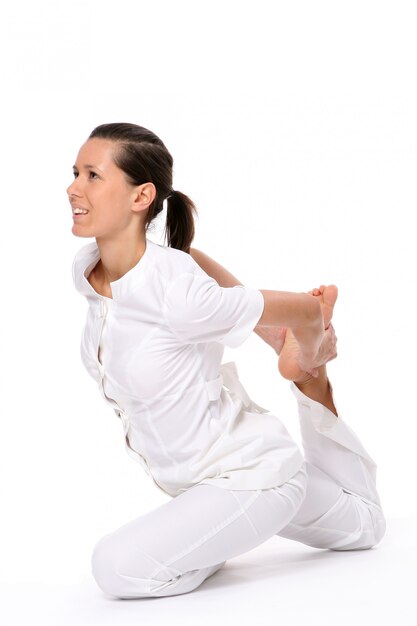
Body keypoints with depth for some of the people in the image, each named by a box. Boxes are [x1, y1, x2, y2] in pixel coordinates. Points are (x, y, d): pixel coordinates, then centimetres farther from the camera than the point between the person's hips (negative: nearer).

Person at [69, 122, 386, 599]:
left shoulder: (177, 296, -34)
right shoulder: (85, 269, -11)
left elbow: (307, 309, -19)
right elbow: (190, 257, 9)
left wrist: (307, 363, 3)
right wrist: (270, 331, 6)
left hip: (251, 475, -7)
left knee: (119, 568, -25)